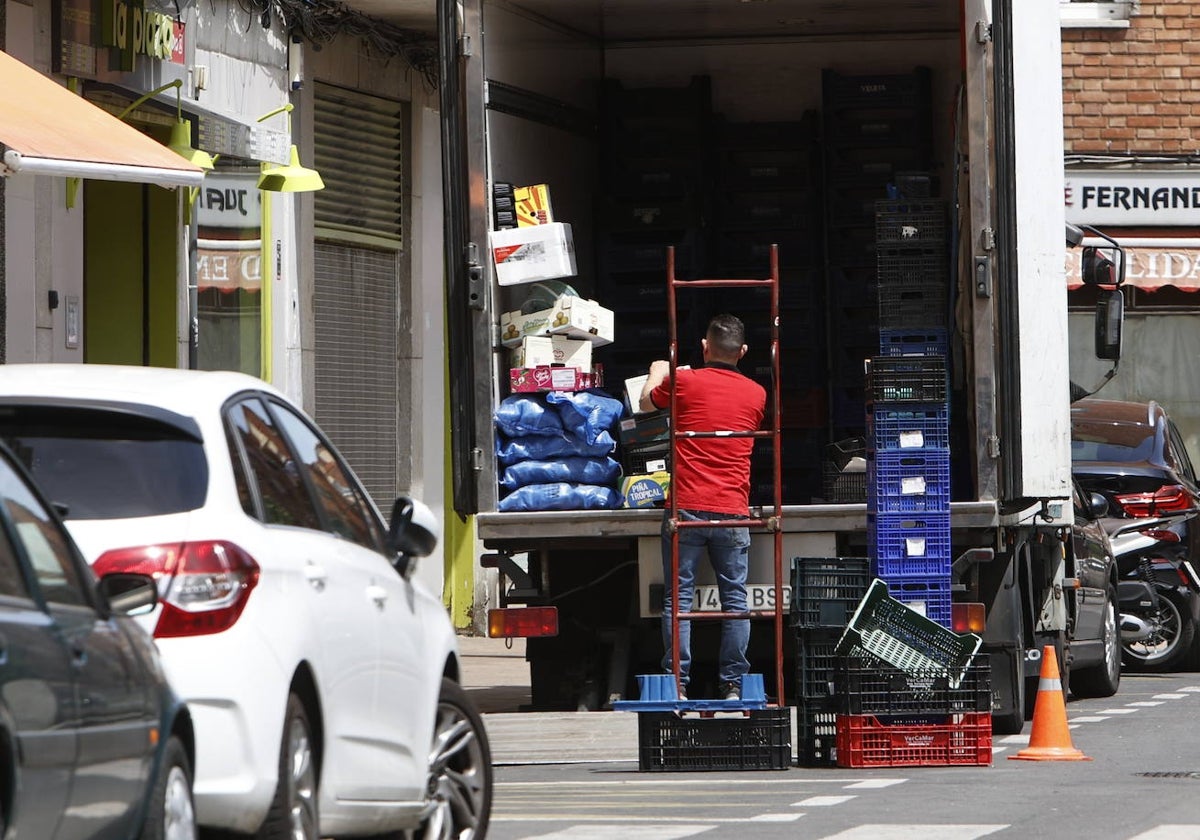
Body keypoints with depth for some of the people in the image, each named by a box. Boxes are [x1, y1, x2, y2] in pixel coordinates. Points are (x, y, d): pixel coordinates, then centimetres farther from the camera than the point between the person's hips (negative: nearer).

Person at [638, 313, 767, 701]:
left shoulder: (683, 382, -1)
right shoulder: (755, 394, 8)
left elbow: (647, 402, 18)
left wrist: (657, 374, 41)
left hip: (687, 507, -2)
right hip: (733, 511, 2)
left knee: (678, 596, 1)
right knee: (734, 597, 6)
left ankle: (677, 683, -3)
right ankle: (732, 684, 4)